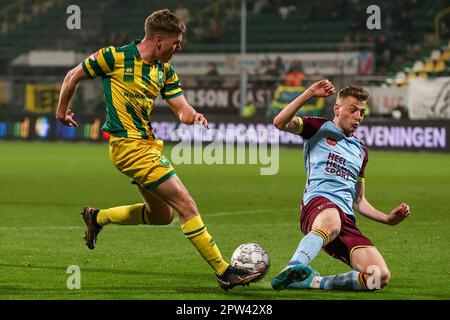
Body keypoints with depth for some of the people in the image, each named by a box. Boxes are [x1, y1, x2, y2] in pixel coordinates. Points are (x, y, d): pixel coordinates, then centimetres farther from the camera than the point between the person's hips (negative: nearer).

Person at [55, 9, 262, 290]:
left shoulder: (165, 71, 8)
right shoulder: (115, 57, -12)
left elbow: (182, 109, 5)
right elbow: (73, 76, 0)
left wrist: (193, 116, -18)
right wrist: (62, 110, 10)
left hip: (148, 144, 9)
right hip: (130, 146, -9)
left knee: (162, 215, 18)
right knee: (187, 206, -12)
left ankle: (97, 217, 33)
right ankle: (224, 271, -9)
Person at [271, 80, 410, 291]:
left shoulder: (360, 150, 32)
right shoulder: (320, 128, 16)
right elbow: (280, 122, -3)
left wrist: (388, 219, 22)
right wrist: (309, 94, -8)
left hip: (346, 219, 6)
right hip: (318, 203, -6)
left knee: (380, 277, -18)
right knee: (331, 222, -46)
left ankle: (315, 282, -12)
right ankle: (293, 268, -63)